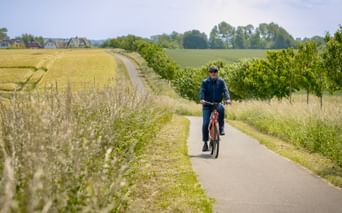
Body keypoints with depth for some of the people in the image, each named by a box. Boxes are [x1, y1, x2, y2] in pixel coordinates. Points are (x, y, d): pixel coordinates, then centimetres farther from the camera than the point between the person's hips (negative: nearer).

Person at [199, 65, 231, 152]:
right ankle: (205, 143, 0)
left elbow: (225, 90, -7)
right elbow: (202, 91, -11)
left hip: (217, 103, 0)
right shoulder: (205, 82, 2)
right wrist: (202, 99, -32)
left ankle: (221, 127, -23)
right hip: (207, 105, 0)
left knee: (221, 108, -37)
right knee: (205, 123, -12)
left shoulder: (221, 81, 5)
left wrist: (227, 98, -27)